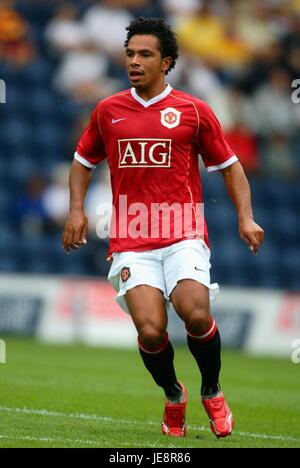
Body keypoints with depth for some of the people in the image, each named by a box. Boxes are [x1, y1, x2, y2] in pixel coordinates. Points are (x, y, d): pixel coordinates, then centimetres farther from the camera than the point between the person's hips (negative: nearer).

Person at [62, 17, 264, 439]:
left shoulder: (193, 111, 5)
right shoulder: (107, 111, 12)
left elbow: (229, 166, 13)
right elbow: (83, 161, 25)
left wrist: (245, 217, 0)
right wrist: (76, 209, 10)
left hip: (184, 235, -1)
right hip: (131, 241, 1)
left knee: (196, 315, -23)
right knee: (150, 330, -16)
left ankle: (212, 393, 6)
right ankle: (173, 396, 15)